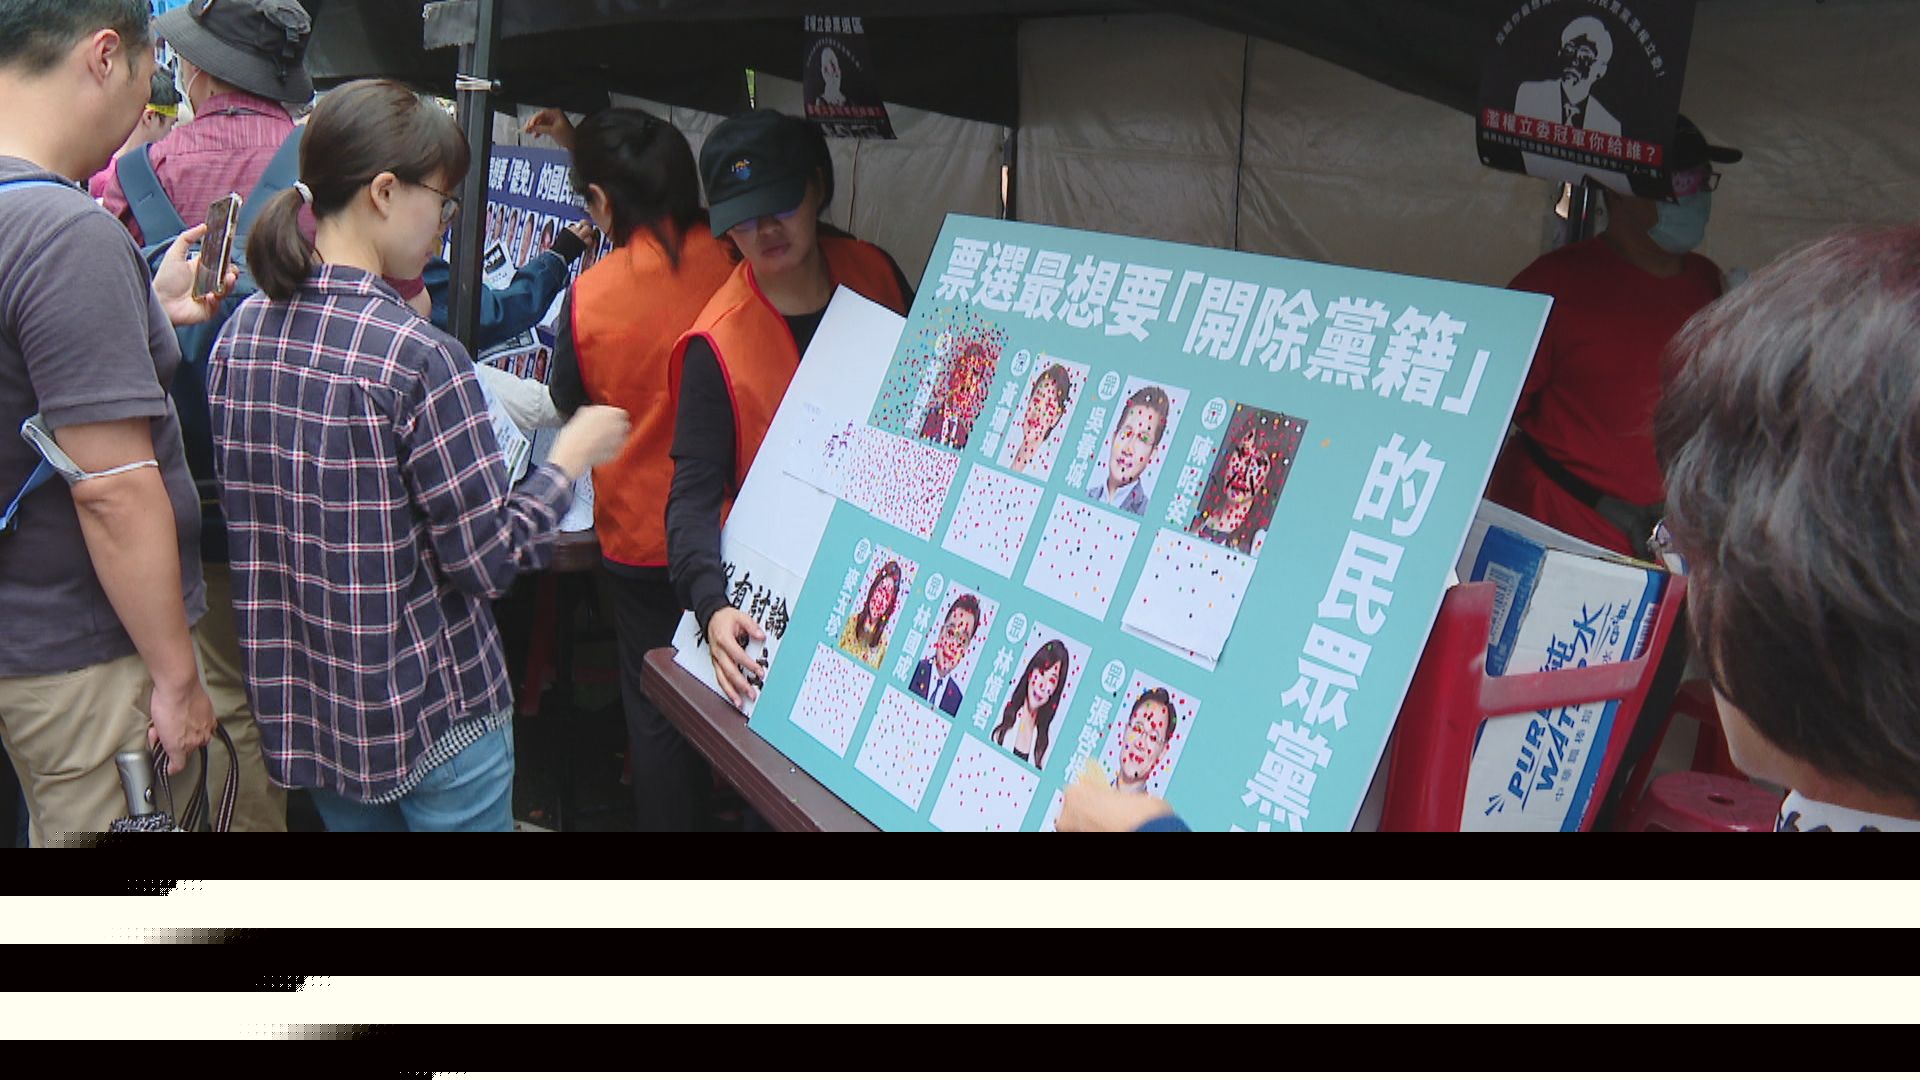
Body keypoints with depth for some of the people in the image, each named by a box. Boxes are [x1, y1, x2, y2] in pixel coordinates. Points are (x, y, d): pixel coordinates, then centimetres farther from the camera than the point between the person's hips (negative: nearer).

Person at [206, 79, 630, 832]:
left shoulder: (240, 334, 0)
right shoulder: (418, 358, -22)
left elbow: (251, 512, 11)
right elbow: (488, 563, -19)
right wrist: (570, 460, -4)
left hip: (298, 707, 7)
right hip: (430, 717, -7)